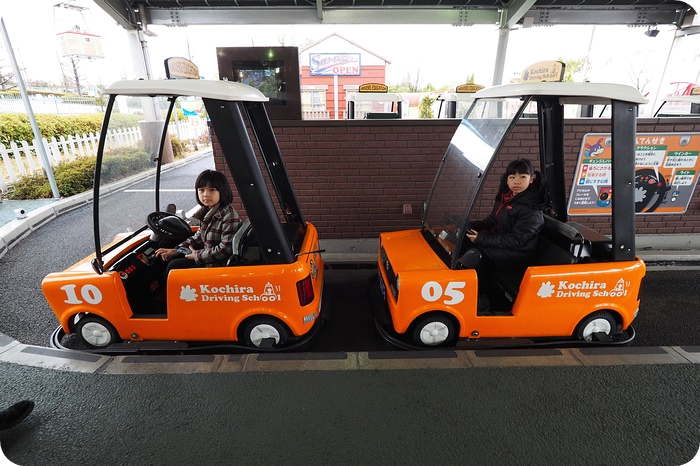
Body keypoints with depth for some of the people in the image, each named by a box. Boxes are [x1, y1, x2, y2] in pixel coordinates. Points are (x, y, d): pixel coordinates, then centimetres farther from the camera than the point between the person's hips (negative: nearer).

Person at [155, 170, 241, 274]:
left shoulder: (229, 215, -24)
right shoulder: (207, 211, 5)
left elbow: (226, 249, -26)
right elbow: (199, 237, 15)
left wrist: (198, 255, -16)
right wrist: (177, 250, 4)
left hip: (219, 264, -9)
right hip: (206, 254, 9)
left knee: (174, 266, -8)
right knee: (170, 258, 14)